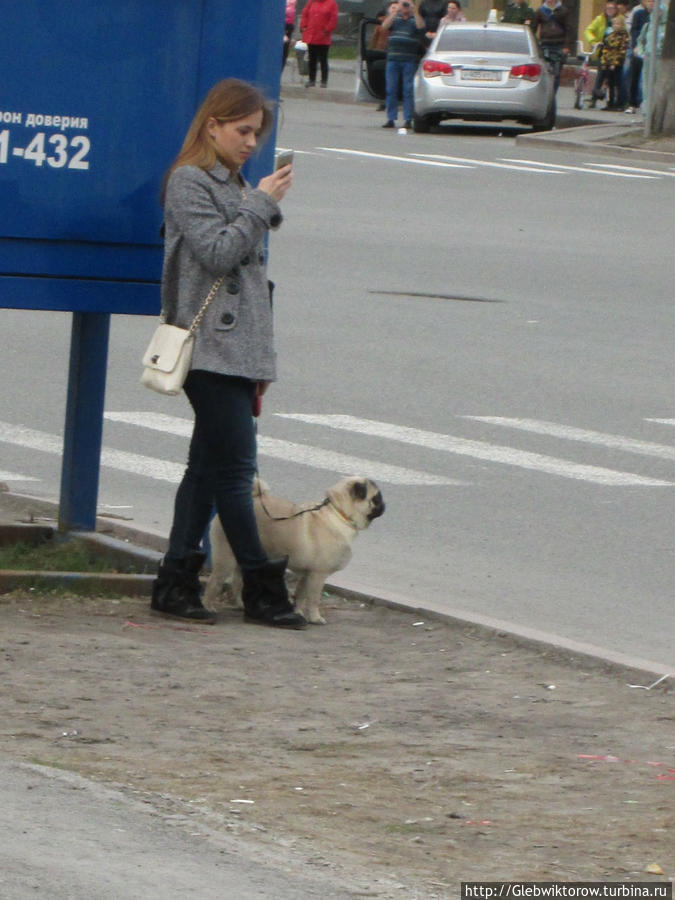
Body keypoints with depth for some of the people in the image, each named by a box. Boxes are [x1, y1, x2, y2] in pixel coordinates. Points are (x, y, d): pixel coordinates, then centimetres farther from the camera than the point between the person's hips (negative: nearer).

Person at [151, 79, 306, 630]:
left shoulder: (234, 184, 21)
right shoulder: (188, 182, -6)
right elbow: (217, 252, -16)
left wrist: (261, 357, 21)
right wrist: (263, 205, -11)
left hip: (238, 350, 9)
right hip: (210, 350, -9)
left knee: (209, 468, 7)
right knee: (236, 466, -8)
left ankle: (176, 583, 10)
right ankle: (262, 588, -4)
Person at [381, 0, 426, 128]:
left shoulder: (415, 19, 8)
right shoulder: (394, 17, 14)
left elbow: (421, 27, -13)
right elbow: (385, 26, -5)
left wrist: (415, 12, -23)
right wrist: (396, 11, -13)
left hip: (410, 60, -2)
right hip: (393, 59, 2)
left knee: (408, 91, -3)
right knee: (391, 90, 2)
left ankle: (408, 120, 0)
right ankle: (390, 119, 6)